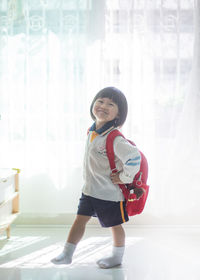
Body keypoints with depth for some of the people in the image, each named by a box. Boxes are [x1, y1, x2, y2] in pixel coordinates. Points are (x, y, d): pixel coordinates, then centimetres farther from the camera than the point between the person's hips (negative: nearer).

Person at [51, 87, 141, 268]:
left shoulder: (115, 138, -26)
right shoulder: (92, 132, 1)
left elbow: (134, 157, -37)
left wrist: (124, 177, -25)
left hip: (110, 192, -7)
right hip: (90, 189, 7)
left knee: (115, 225, 12)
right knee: (80, 219, 8)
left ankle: (117, 257, 32)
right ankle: (67, 254, 16)